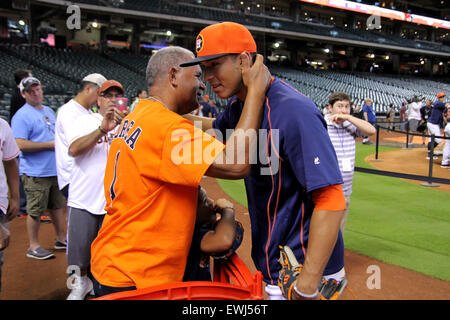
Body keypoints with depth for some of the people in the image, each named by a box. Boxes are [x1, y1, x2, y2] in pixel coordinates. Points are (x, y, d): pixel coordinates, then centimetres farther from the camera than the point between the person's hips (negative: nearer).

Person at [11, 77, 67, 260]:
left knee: (57, 206, 17)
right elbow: (20, 145, -20)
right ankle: (33, 247, 15)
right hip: (35, 173, -8)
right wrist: (49, 144, -18)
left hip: (56, 170, 8)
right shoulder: (21, 116, -10)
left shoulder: (49, 111, 16)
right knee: (35, 211, 1)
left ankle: (61, 239, 31)